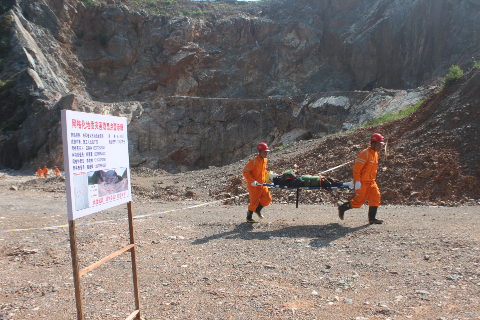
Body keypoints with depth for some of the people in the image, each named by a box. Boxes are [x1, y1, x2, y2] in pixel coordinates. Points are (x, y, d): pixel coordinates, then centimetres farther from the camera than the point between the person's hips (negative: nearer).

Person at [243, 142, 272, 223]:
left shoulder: (265, 160, 4)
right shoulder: (254, 161, -21)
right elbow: (245, 171, -19)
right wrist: (252, 181, -26)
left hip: (262, 184, 7)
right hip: (253, 185, -7)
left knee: (268, 199, -1)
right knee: (254, 202, 1)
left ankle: (258, 209, 26)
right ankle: (249, 217, 24)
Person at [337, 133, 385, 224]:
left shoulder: (375, 154, 13)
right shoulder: (365, 153, -16)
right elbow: (356, 168, -20)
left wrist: (373, 179, 21)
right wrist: (357, 181, -22)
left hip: (371, 182, 8)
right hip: (362, 182, -8)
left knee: (376, 196, -4)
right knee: (359, 201, -4)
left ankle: (372, 218, 1)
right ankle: (342, 208, 16)